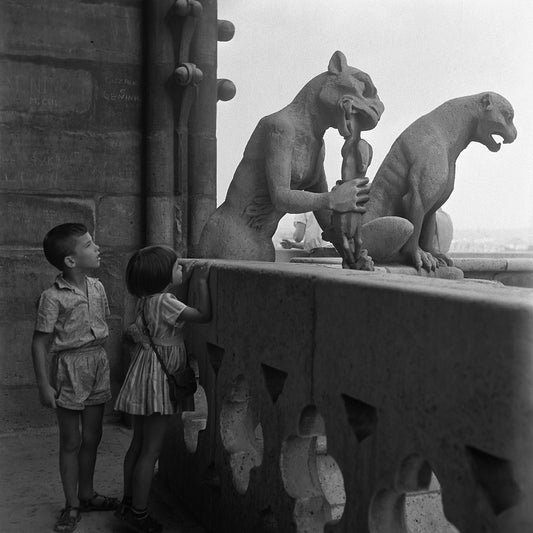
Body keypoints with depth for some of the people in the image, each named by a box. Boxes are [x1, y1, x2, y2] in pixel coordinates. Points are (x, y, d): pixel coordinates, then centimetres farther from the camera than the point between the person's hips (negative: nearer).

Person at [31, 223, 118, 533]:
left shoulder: (97, 287, 3)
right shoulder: (54, 297, -16)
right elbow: (40, 343, -12)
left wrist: (103, 360, 14)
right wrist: (44, 385, -14)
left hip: (98, 363, 6)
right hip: (70, 367, -6)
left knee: (92, 437, 15)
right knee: (71, 441, 5)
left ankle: (87, 494, 32)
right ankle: (72, 505, 19)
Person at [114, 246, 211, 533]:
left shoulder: (147, 298, 4)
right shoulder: (164, 302, -22)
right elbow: (204, 315, -22)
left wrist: (185, 278, 21)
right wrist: (201, 281, -14)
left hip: (146, 375, 10)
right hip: (157, 378, -10)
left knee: (138, 444, 18)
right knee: (151, 450, 0)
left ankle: (128, 502, 30)